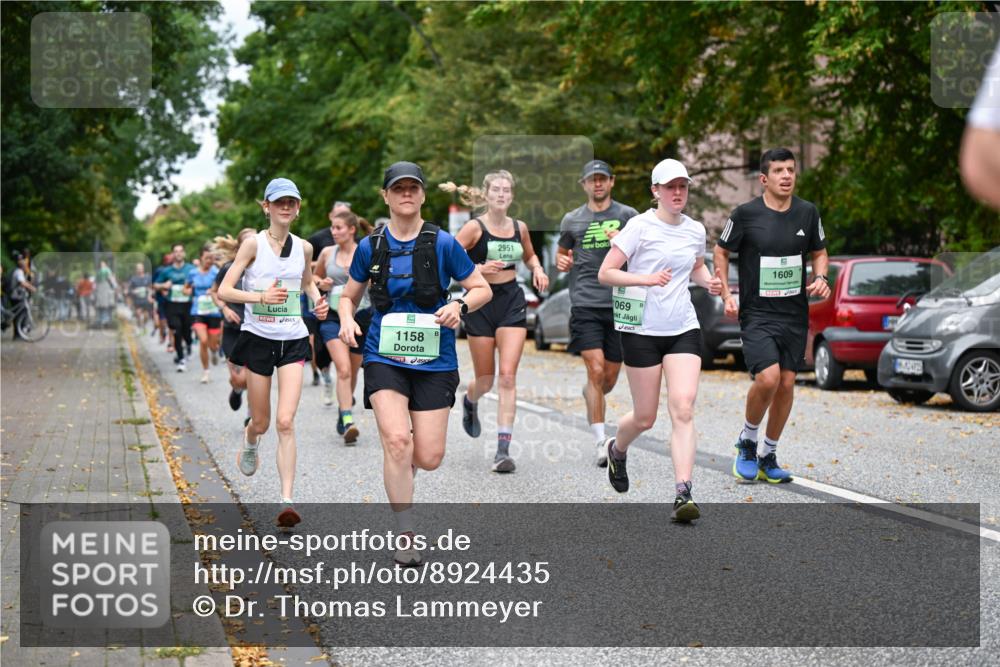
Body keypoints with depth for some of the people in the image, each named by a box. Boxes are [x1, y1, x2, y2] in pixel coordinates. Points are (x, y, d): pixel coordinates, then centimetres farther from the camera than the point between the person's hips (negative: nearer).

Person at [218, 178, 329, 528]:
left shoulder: (303, 247, 5)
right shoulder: (254, 243, -7)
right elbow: (224, 291, -11)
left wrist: (318, 300, 5)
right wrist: (261, 296, -26)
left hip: (293, 340, 2)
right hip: (258, 338, -2)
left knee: (285, 422, -11)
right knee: (261, 422, 9)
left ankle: (287, 500, -12)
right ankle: (249, 442, 48)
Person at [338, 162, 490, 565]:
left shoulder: (442, 244, -1)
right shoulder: (370, 247, 4)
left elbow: (482, 289, 4)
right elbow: (349, 296, 16)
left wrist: (460, 306, -17)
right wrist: (346, 320, -6)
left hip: (434, 360, 0)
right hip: (385, 355, 0)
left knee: (429, 458, -2)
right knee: (396, 439, -21)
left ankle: (399, 463, 38)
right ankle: (405, 536, -6)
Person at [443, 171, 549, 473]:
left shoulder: (519, 227, 6)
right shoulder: (474, 227, -7)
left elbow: (529, 255, 26)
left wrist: (538, 269, 5)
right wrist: (478, 269, -23)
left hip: (512, 302, 2)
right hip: (481, 303, -2)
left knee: (508, 375, -11)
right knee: (485, 380, 7)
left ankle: (503, 448, -11)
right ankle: (470, 402, 47)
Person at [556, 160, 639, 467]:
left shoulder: (628, 215, 7)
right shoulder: (572, 220, 10)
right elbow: (561, 254, 24)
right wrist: (562, 262, 1)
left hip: (619, 304, 1)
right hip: (585, 304, -1)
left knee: (609, 379, 8)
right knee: (596, 371, -14)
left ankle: (589, 395, 44)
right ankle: (600, 442, -12)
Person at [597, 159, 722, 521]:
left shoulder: (695, 230, 8)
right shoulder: (640, 226, -7)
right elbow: (605, 273, -9)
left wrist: (709, 281, 7)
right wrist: (646, 279, -21)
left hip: (684, 329, 3)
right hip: (642, 329, -3)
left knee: (683, 410, -13)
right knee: (645, 417, 5)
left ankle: (683, 494, -17)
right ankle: (616, 449, 40)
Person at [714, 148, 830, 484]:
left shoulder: (807, 213, 3)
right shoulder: (745, 213, -8)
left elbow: (819, 252, 18)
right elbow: (721, 253, 4)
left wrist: (820, 278, -2)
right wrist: (727, 294, -5)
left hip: (795, 314, 4)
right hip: (756, 314, -4)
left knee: (787, 383, 4)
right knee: (768, 377, -21)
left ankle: (768, 456, 20)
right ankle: (747, 441, 6)